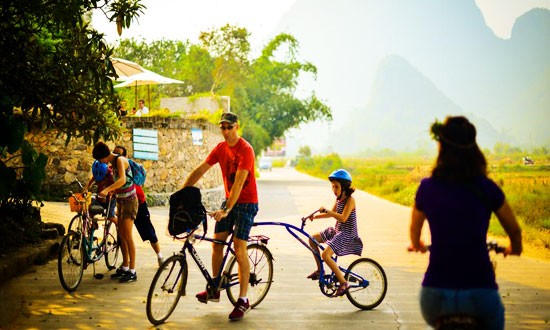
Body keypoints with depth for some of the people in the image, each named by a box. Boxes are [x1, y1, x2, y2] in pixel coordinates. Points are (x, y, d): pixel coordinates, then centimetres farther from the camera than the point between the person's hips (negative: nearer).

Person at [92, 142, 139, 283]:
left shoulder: (120, 160, -16)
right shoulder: (113, 163, 12)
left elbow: (123, 180, -32)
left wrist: (107, 190, -42)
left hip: (129, 200, -9)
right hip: (121, 200, 9)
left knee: (127, 235, -10)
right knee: (121, 235, 11)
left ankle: (132, 272, -8)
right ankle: (125, 267, 18)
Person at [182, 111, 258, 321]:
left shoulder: (245, 149, -19)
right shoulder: (220, 148, 3)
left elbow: (239, 182, -27)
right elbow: (200, 170, 5)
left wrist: (227, 209, -35)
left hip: (246, 203, -7)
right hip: (229, 200, 7)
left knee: (239, 250, -12)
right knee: (217, 243, 2)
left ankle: (243, 300, -7)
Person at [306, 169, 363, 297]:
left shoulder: (350, 200, -17)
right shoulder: (339, 199, 9)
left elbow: (343, 218, -27)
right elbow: (332, 213, 22)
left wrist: (326, 210, -27)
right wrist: (315, 216, 12)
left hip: (347, 234, -9)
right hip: (337, 231, 9)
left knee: (325, 255, -24)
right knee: (312, 238, 8)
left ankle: (343, 283, -14)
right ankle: (320, 270, 17)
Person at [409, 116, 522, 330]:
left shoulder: (427, 187, 0)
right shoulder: (486, 188, -4)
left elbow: (414, 229, 19)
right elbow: (514, 230, 11)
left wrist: (416, 246, 42)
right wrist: (515, 249, 34)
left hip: (436, 294, 1)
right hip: (479, 293, -1)